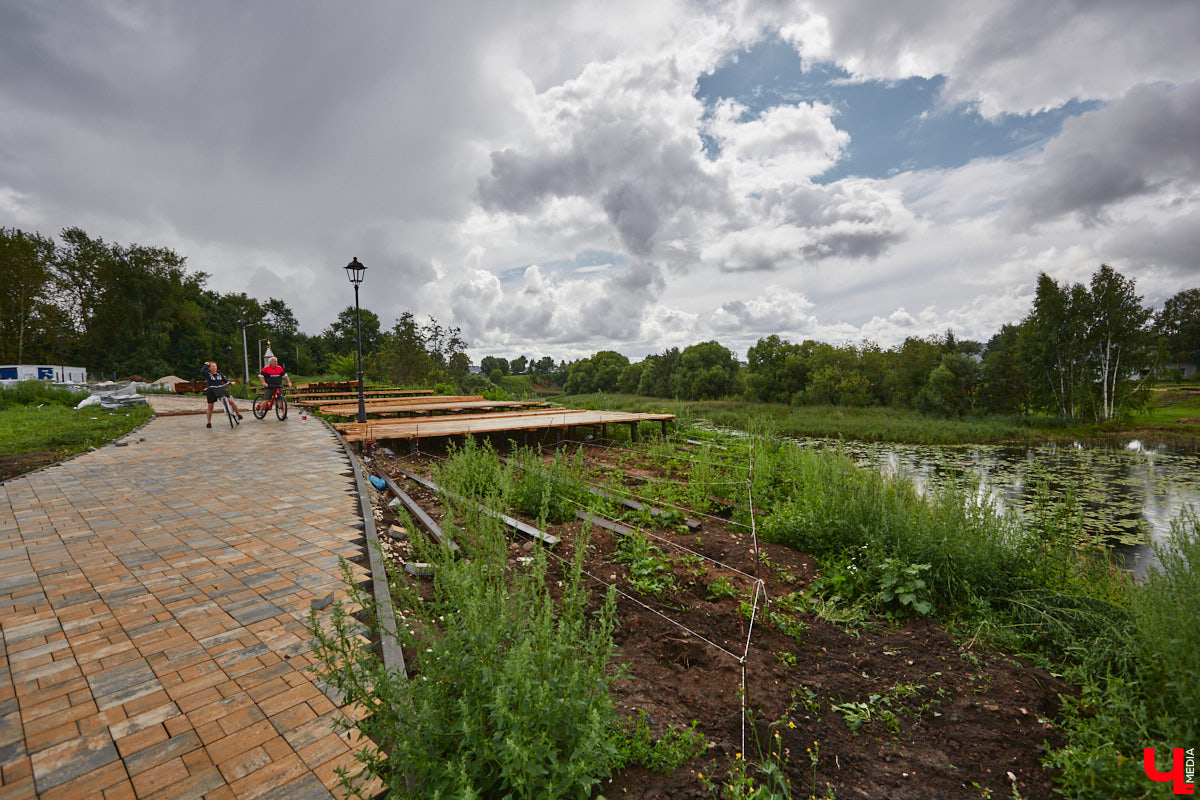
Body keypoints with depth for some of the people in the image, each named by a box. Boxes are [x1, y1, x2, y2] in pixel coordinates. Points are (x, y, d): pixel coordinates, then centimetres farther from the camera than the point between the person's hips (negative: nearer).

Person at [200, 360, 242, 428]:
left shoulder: (220, 373, 7)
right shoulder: (207, 373, -3)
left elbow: (225, 380, 5)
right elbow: (202, 372, -24)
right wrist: (206, 365, -14)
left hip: (221, 391, 2)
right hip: (211, 392, -2)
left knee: (232, 401, -12)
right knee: (210, 407, 5)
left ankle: (238, 414, 4)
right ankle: (208, 422, 17)